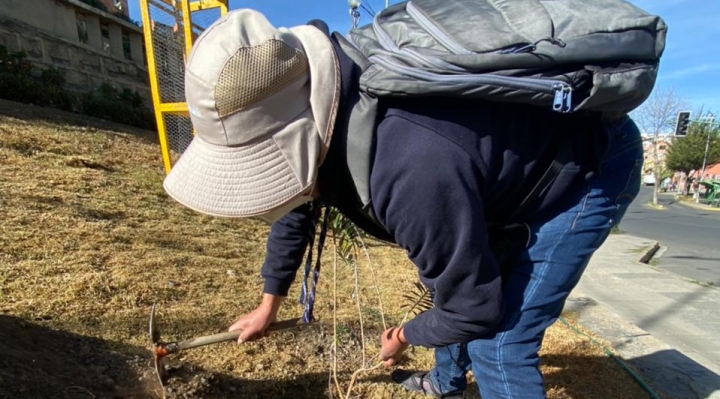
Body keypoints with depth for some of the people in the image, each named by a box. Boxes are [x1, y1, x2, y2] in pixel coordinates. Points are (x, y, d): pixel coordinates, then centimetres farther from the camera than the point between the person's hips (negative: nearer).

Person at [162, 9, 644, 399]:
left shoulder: (413, 170, -43)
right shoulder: (316, 109, -14)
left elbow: (474, 309, -26)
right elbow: (297, 206, 4)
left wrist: (407, 335, -4)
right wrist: (269, 304, 15)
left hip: (589, 163, -7)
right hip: (516, 140, 8)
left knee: (499, 344, -11)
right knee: (454, 272, 20)